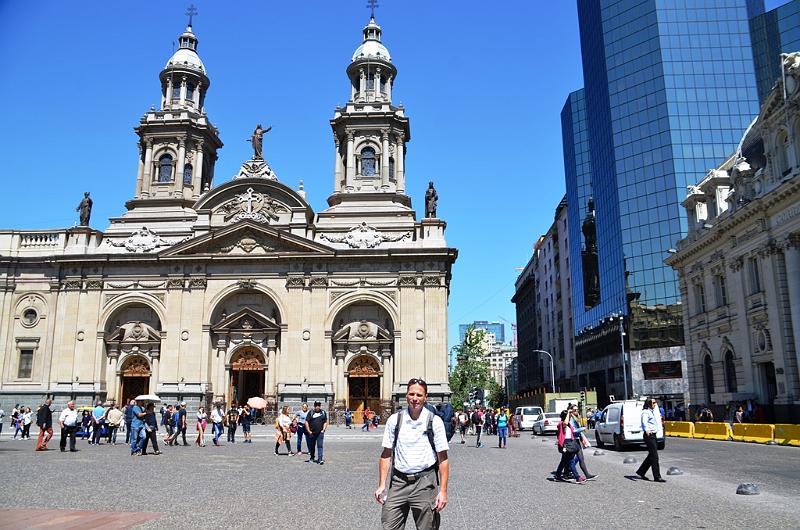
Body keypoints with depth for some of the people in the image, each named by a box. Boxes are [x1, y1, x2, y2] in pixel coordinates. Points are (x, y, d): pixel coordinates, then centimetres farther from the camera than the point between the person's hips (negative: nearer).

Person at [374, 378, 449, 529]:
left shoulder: (434, 422, -3)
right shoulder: (394, 420, 2)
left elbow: (443, 459, -3)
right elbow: (386, 454, 6)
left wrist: (443, 491, -8)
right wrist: (381, 485, 1)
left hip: (424, 483, -1)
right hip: (398, 482, 2)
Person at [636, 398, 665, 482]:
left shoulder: (652, 412, 17)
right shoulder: (645, 412, -13)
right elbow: (644, 422, -32)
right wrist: (647, 429, -51)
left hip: (654, 435, 10)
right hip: (649, 435, -10)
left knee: (651, 456, 13)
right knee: (654, 456, -9)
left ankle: (641, 472, 23)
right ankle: (657, 477, -7)